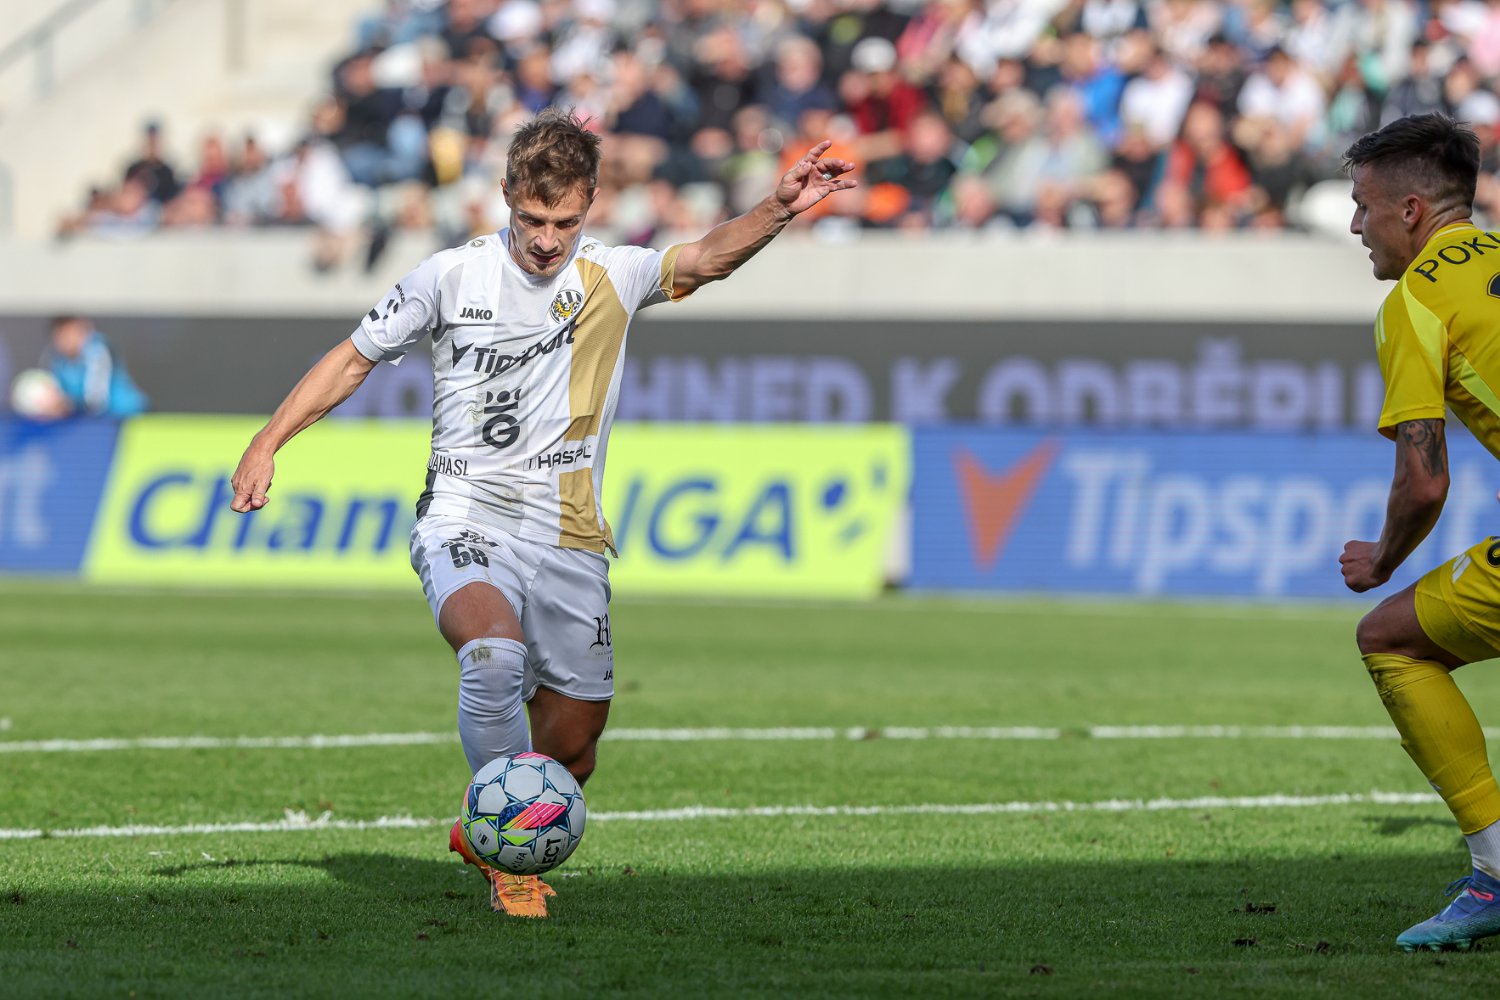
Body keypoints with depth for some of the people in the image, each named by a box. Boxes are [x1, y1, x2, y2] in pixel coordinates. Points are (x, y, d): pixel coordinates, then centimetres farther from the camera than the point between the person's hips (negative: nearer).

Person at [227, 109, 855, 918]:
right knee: (495, 654, -34)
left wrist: (779, 208, -28)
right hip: (466, 524, -3)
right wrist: (267, 444, 5)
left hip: (568, 541, 3)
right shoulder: (453, 276, 0)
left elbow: (706, 258, -10)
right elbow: (355, 358, 10)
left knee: (572, 746, 8)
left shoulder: (612, 280, 4)